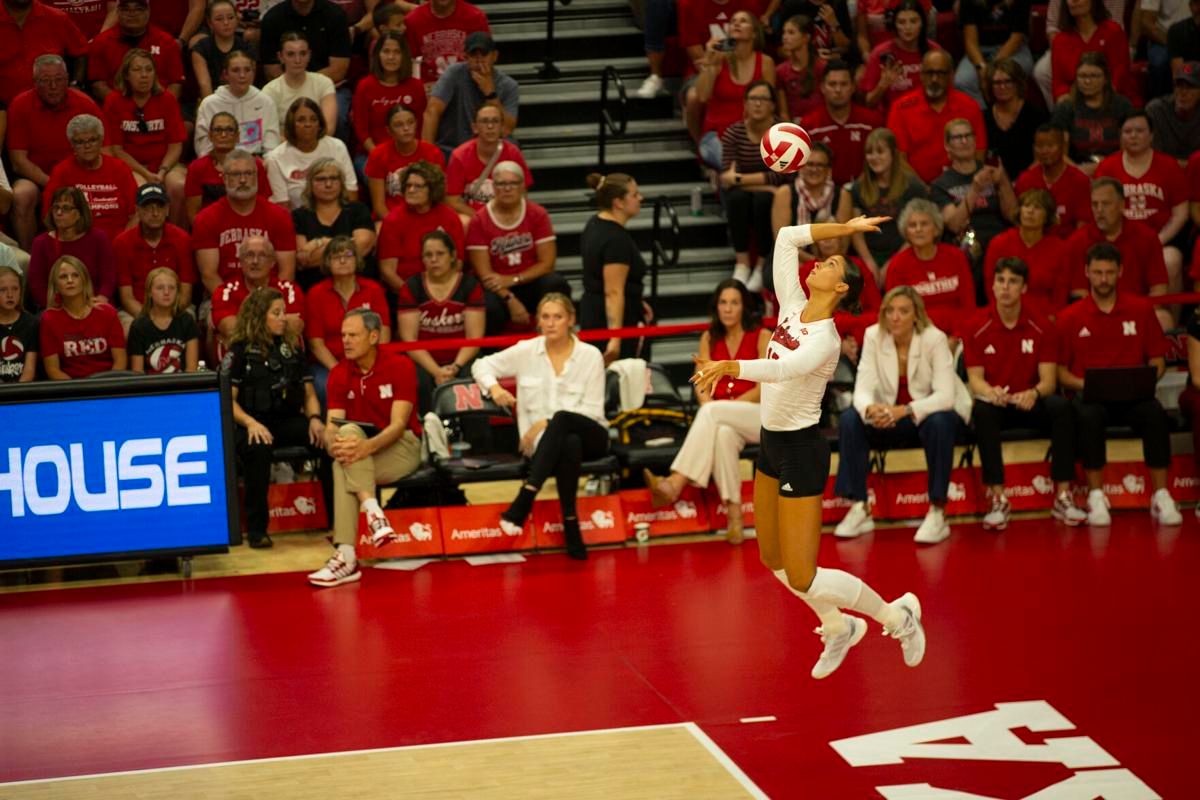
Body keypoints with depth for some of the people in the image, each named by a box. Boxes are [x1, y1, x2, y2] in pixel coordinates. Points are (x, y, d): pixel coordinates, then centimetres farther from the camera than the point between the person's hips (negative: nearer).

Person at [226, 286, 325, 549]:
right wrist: (250, 423, -22)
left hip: (288, 421, 4)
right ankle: (256, 529, -26)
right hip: (253, 423, -4)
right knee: (257, 448, -40)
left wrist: (315, 418, -6)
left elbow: (308, 393, 16)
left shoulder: (292, 347, 17)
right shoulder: (240, 350, 3)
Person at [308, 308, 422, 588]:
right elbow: (332, 426, -5)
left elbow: (398, 424, -18)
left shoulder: (400, 366, -9)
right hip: (358, 452, 4)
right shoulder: (339, 374, 2)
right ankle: (372, 511, -44)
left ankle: (346, 556, -42)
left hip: (401, 448, -4)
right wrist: (334, 445, -31)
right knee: (347, 433, -34)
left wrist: (367, 447, -37)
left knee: (343, 468, -33)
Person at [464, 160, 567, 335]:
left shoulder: (537, 214, 1)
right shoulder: (479, 221, -3)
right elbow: (484, 272, -8)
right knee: (489, 309, -36)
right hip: (498, 290, -2)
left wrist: (513, 280, -15)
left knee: (556, 284, -31)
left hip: (530, 284, 2)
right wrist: (510, 300, -21)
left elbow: (547, 262, -3)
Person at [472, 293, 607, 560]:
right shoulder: (526, 351, 3)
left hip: (590, 436, -1)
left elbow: (593, 410, -5)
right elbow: (481, 365, 12)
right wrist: (493, 387, -12)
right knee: (569, 445, -39)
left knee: (560, 419, -39)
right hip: (545, 441, 1)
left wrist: (547, 423, -17)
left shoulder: (591, 355, -2)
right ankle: (570, 524, -40)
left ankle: (522, 503, -46)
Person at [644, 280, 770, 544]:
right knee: (723, 434, -37)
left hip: (758, 417, -3)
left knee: (713, 412, -35)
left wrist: (720, 406, -15)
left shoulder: (762, 337, 1)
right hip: (722, 420, 3)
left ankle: (676, 483, -45)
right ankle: (733, 513, -40)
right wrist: (707, 404, -17)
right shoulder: (709, 338, 14)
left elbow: (766, 388, -7)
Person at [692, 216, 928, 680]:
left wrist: (728, 367, -54)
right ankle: (838, 628, 38)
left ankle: (897, 615, 12)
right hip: (772, 442, 9)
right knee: (773, 559, 18)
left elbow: (783, 368, -42)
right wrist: (846, 228, 7)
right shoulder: (792, 307, 0)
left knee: (802, 579, -6)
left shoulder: (824, 339, -22)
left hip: (801, 450, -9)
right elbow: (786, 237, 6)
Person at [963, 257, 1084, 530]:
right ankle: (998, 500, -33)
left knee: (1061, 406, -31)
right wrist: (989, 392, -31)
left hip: (1030, 403, 1)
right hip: (995, 403, -1)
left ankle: (1063, 497, -27)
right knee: (982, 410, -36)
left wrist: (1034, 393, -32)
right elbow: (974, 378, -7)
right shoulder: (976, 327, -3)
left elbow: (1049, 379, -7)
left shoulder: (1041, 326, -2)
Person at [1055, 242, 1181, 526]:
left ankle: (1161, 497, -27)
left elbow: (1157, 361, 10)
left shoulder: (1141, 310, 8)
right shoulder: (1070, 318, 5)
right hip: (1089, 395, -1)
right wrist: (1085, 384, -13)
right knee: (1089, 415, -37)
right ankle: (1096, 497, -28)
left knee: (1155, 413, -33)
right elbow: (1060, 371, 6)